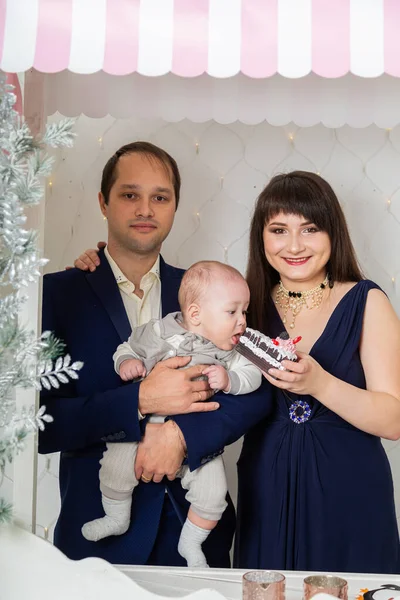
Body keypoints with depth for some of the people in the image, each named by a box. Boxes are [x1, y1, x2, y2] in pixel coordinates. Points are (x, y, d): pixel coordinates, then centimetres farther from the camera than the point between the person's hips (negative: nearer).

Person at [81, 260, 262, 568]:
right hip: (145, 427, -1)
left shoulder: (233, 351, -1)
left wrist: (229, 379, -25)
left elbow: (252, 375, -7)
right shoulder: (158, 332, -5)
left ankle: (190, 544, 20)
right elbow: (129, 348, 8)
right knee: (115, 466, -17)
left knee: (213, 491, -11)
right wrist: (126, 362, -13)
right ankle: (117, 518, 17)